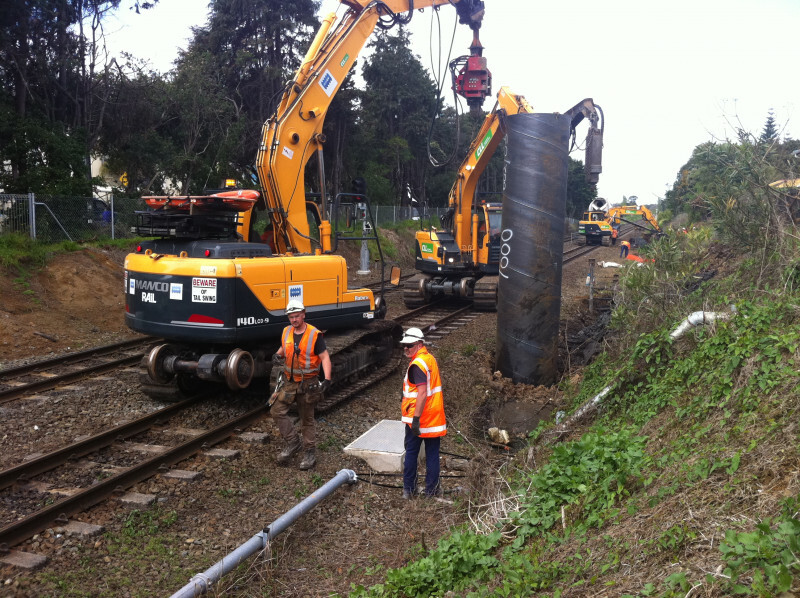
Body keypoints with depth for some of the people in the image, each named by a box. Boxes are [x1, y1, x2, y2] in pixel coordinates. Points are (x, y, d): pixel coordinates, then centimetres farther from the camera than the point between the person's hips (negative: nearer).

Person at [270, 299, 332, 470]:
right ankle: (293, 442, 11)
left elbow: (325, 358, -14)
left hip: (308, 383, -5)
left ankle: (310, 452, 17)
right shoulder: (286, 332, 4)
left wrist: (327, 379, -27)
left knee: (307, 419, 5)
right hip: (289, 381, 5)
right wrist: (277, 355, -1)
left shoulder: (314, 335, -12)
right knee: (277, 411, -4)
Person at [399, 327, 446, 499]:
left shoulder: (417, 364, -18)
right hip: (435, 417, 7)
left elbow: (422, 393, -26)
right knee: (432, 454, 10)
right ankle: (431, 490, 17)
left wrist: (416, 418, -25)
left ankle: (409, 489, 17)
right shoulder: (431, 359, 9)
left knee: (411, 452, 9)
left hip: (417, 418, -7)